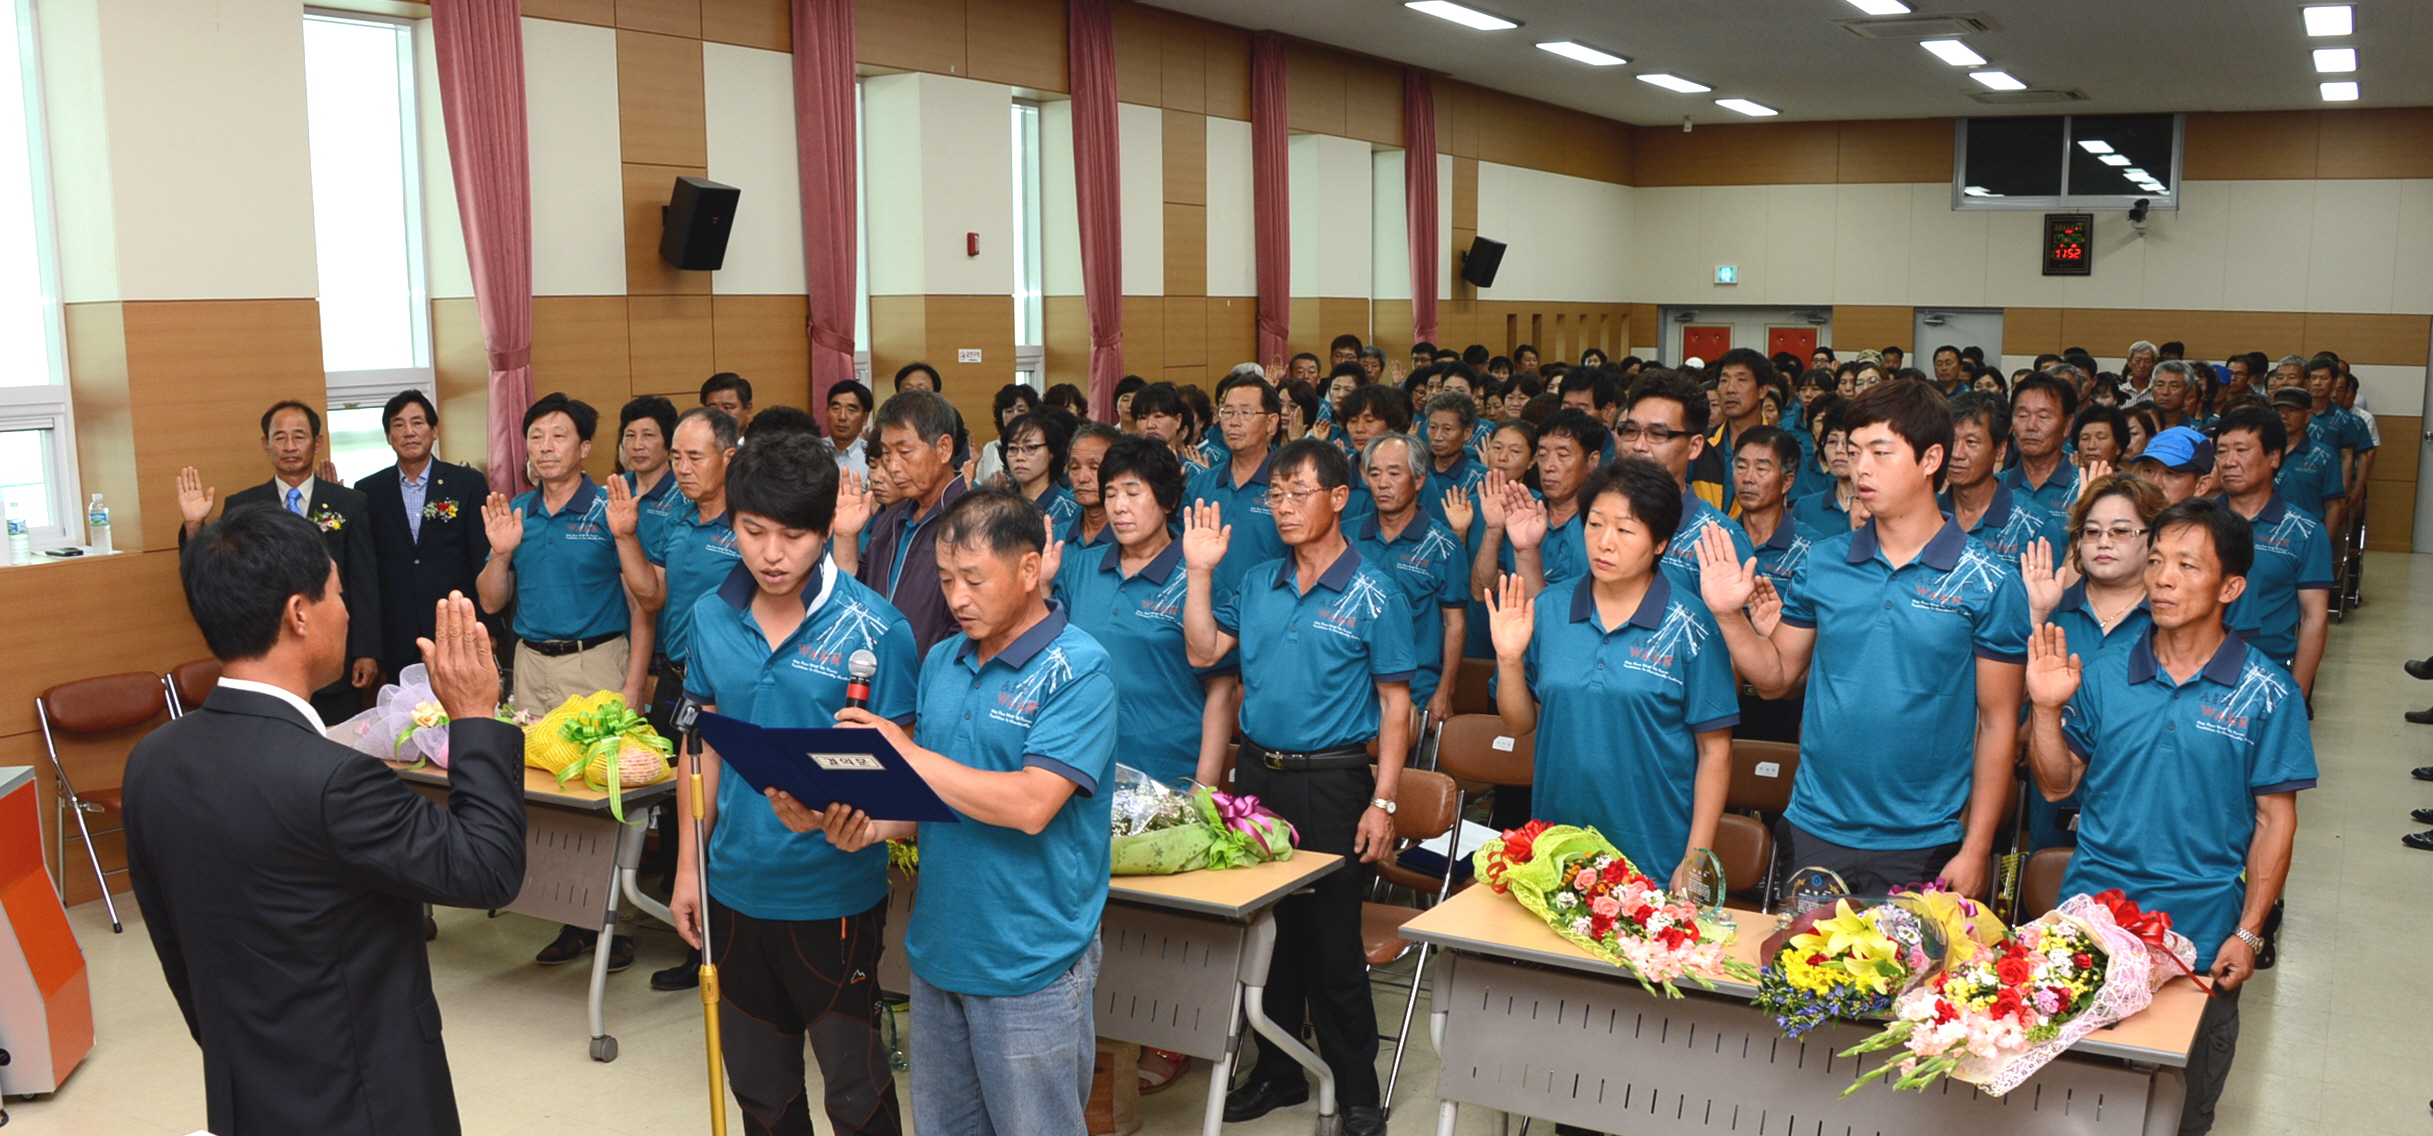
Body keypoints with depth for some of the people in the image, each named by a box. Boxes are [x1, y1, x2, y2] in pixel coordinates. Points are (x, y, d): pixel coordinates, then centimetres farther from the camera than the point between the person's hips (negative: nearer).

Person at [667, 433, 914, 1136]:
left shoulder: (872, 628, -16)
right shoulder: (710, 616, -1)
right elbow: (703, 744, 9)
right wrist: (688, 865, 9)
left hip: (834, 893, -4)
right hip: (737, 886, 5)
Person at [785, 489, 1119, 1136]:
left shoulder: (1077, 670, -15)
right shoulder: (941, 661, 7)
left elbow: (1031, 805, -26)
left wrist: (910, 755, -21)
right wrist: (876, 827, -9)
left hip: (1029, 966, -7)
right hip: (938, 952, 7)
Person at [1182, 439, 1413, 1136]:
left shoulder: (1373, 595, -7)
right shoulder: (1258, 582, 8)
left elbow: (1395, 704, -8)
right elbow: (1204, 652, 6)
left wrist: (1383, 803, -13)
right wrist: (1200, 570, -2)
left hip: (1331, 783, -5)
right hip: (1257, 773, 5)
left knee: (1335, 944, 2)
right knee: (1267, 930, 14)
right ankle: (1278, 1072, 30)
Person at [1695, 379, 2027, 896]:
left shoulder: (1989, 582, -7)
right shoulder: (1824, 562, 2)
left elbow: (1998, 723, -5)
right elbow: (1775, 678, 8)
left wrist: (1975, 849, -7)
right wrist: (1729, 615, -9)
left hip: (1924, 847, -3)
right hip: (1817, 831, 3)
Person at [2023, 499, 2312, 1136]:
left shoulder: (2266, 695, -6)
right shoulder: (2104, 677, 0)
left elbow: (2275, 820, -4)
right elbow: (2057, 786, 3)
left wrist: (2248, 933, -7)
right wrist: (2046, 708, -12)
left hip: (2199, 935, -2)